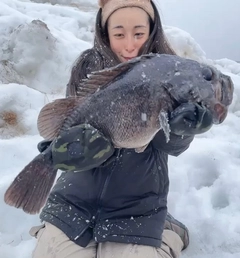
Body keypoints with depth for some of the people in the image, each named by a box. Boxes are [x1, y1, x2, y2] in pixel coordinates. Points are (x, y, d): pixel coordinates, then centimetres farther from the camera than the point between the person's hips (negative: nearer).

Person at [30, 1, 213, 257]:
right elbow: (76, 125, -14)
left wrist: (181, 126, -41)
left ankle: (165, 235, 22)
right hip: (76, 196, 2)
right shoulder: (88, 67, -4)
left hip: (137, 204, -1)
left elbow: (172, 145, -17)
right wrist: (83, 143, -39)